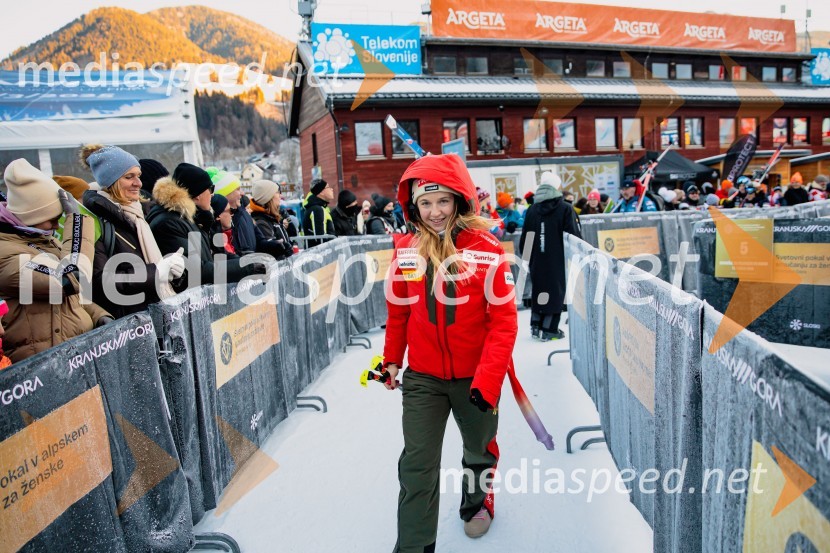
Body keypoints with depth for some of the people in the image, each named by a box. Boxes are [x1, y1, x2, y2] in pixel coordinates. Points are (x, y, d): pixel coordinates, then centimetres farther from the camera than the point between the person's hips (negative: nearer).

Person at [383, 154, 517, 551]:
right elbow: (398, 311, 6)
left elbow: (504, 321, -15)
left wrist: (488, 379, -21)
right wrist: (392, 359, 12)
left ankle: (477, 500, 55)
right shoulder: (405, 249, -6)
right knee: (417, 464, 1)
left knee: (480, 451, 24)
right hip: (422, 377, 1)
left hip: (475, 377, -1)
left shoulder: (486, 249, -16)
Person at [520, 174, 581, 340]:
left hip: (537, 260, 4)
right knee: (556, 291, 4)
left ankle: (536, 326, 22)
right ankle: (549, 330, 5)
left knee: (538, 290, 17)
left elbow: (525, 237, 6)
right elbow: (574, 236, -11)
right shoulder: (565, 209, -11)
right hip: (559, 260, -4)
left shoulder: (532, 210, 2)